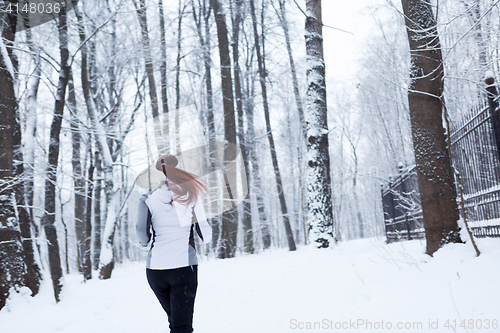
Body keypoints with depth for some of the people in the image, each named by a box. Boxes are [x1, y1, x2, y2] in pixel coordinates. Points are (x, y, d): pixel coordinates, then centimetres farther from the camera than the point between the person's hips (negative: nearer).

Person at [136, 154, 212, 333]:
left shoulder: (148, 199, 0)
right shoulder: (190, 194, -1)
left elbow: (144, 239, -2)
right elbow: (205, 235, 0)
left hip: (155, 268, 3)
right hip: (184, 267, -2)